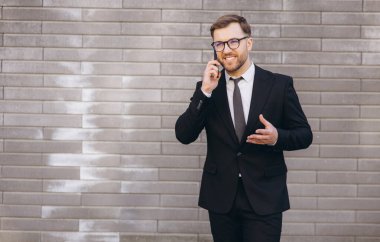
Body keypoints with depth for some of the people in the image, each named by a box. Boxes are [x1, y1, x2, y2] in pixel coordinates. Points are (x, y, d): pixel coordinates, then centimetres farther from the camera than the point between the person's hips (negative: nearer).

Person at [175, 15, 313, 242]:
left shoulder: (279, 85, -2)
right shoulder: (207, 88, 3)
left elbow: (304, 134, 2)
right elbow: (184, 136, -5)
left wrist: (277, 137, -19)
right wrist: (204, 92, -15)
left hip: (264, 198, -2)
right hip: (221, 198, 2)